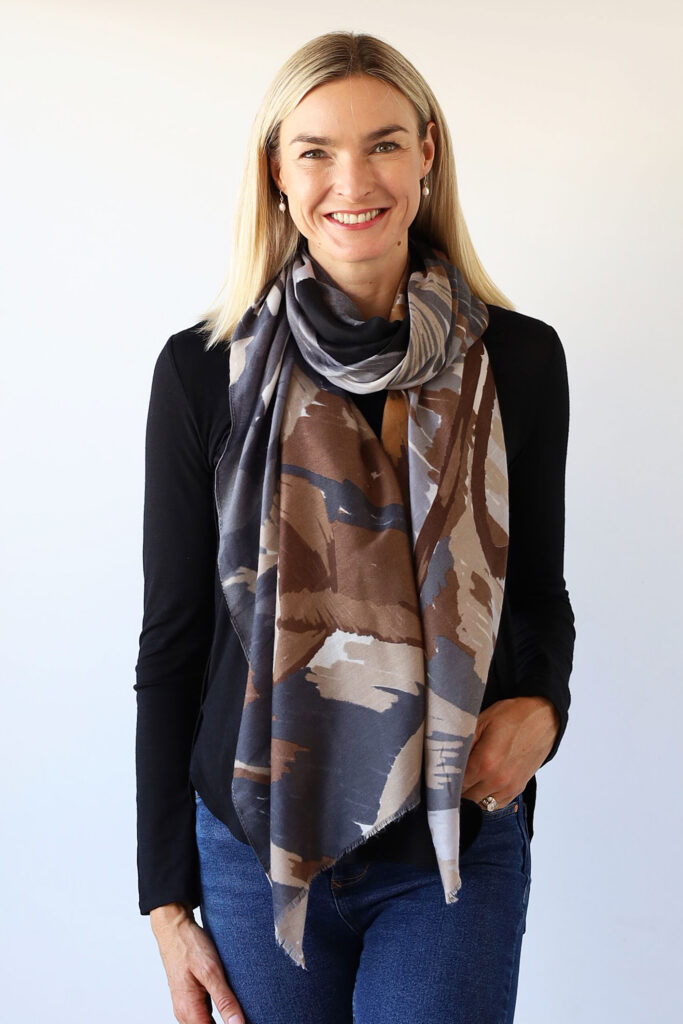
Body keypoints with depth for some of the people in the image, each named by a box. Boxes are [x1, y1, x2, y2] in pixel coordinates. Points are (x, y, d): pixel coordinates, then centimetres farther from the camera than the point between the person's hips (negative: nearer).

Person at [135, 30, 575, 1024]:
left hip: (458, 850, 1)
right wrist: (166, 897, 1)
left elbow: (539, 590, 10)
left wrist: (542, 702, -12)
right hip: (255, 845, 0)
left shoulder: (519, 359, -2)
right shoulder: (204, 369, -4)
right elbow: (172, 640, 0)